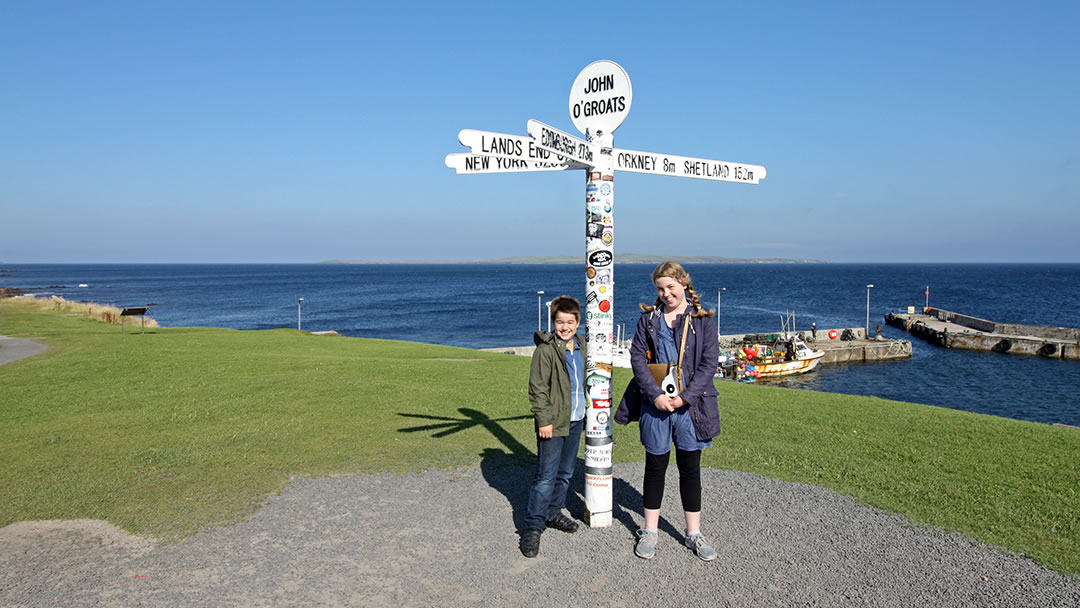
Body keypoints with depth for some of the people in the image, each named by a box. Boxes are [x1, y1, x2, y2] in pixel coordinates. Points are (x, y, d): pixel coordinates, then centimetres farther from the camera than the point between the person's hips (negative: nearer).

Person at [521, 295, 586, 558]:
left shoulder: (580, 348, 10)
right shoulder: (546, 350, -13)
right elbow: (537, 388, -14)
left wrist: (587, 412, 20)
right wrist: (544, 420, -17)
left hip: (576, 421, 7)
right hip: (553, 423, -7)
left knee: (565, 474, 17)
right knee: (546, 477, -6)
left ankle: (553, 514, 32)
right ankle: (533, 526, 2)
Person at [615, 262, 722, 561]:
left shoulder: (703, 319, 2)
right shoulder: (648, 318, 4)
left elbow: (709, 361, -4)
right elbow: (637, 357, -2)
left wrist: (685, 397, -13)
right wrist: (656, 395, -14)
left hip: (690, 405, 0)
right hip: (655, 404, 1)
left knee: (690, 468, 8)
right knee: (655, 466, 10)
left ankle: (693, 533, 23)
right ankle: (650, 531, 23)